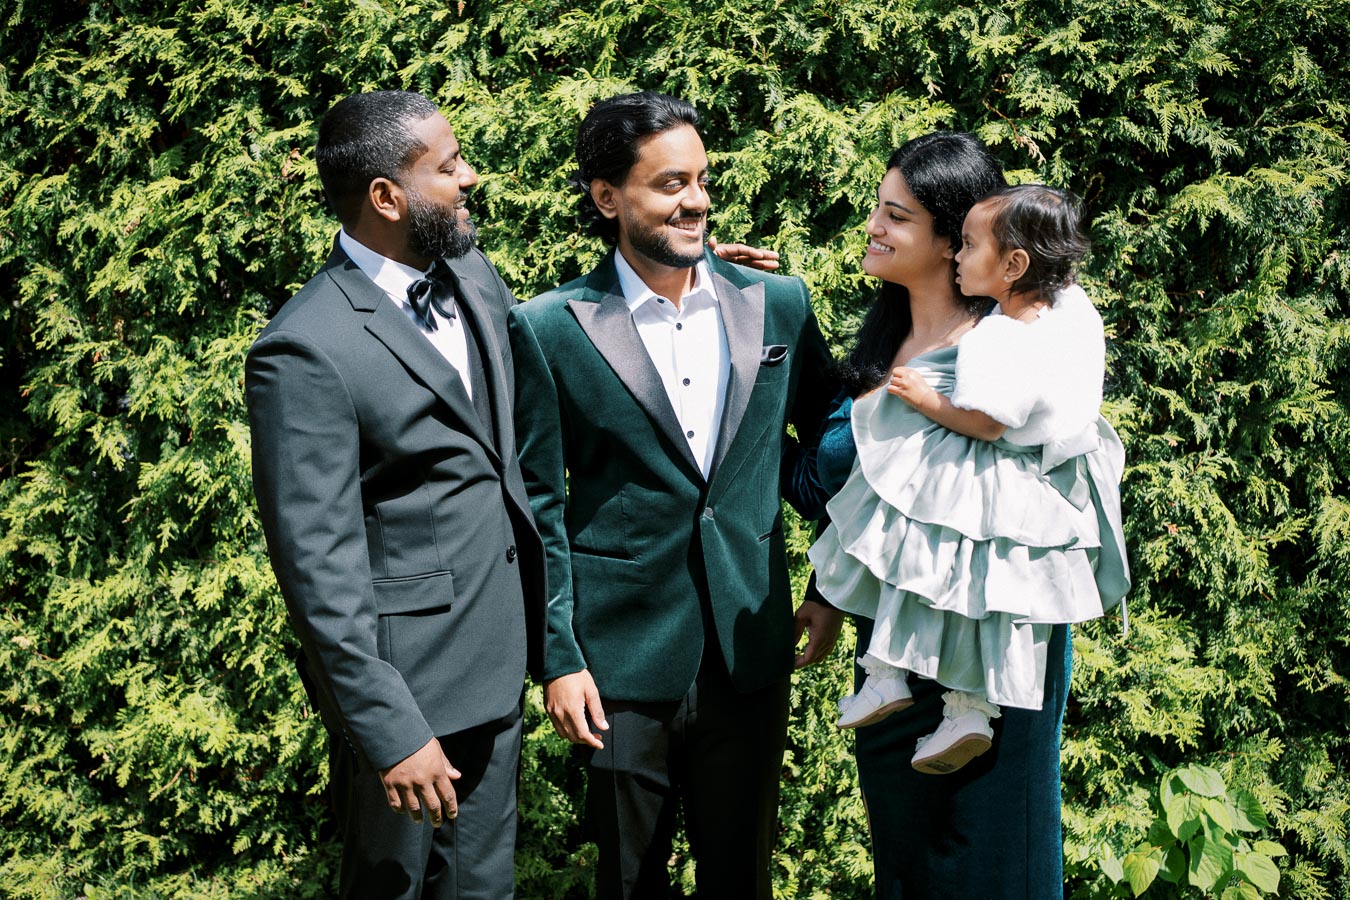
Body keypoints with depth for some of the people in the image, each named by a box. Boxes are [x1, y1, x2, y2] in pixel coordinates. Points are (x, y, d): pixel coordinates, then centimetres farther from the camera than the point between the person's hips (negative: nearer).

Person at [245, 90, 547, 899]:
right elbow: (318, 565, -21)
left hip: (498, 655, 7)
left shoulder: (475, 277, 4)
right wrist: (390, 734, -21)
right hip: (403, 677, -7)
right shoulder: (306, 351, -21)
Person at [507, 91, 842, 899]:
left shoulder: (780, 304, 2)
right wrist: (558, 658, -6)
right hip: (624, 659, -2)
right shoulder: (550, 330, -7)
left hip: (751, 650, 3)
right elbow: (540, 506, -4)